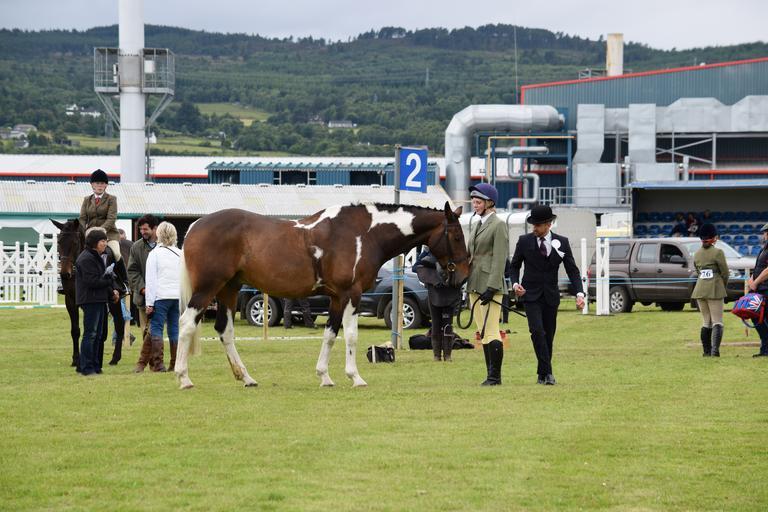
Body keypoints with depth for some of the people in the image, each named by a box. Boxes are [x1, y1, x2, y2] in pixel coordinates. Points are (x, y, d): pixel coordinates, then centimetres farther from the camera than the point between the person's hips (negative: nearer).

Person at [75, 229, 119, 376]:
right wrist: (108, 278, -13)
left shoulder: (96, 257, 18)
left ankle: (94, 366, 19)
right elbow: (92, 281, -22)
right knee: (90, 334, -8)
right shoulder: (86, 259, -15)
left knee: (97, 335, 13)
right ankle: (86, 367, -6)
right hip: (90, 301, -11)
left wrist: (111, 291, 6)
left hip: (98, 300, 11)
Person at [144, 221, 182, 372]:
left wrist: (149, 303, -5)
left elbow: (151, 280, -5)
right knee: (175, 330, 8)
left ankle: (158, 364, -10)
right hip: (178, 296, 5)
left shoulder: (154, 254, -3)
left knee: (156, 329, -2)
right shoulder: (180, 254, 11)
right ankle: (176, 364, 6)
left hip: (160, 297, -5)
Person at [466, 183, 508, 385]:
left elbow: (499, 259, -14)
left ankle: (495, 376, -10)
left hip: (490, 284, -9)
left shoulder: (498, 225, -7)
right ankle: (490, 375, 12)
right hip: (474, 285, 9)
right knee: (483, 333, 9)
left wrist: (491, 287, -20)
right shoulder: (475, 226, 18)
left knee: (491, 331, -11)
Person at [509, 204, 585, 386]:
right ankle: (547, 372, -18)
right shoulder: (524, 241, -2)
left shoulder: (561, 243, -1)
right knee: (537, 331, -18)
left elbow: (572, 270, -1)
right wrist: (515, 284, -10)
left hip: (551, 296, 2)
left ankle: (542, 374, 18)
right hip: (531, 295, -2)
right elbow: (515, 266, 9)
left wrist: (579, 293, -13)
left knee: (549, 335, 6)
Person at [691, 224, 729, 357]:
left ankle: (707, 351, 11)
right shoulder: (717, 252, -8)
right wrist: (723, 286, 13)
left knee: (705, 321, 13)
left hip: (700, 289, 5)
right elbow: (725, 272, -6)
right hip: (715, 289, -5)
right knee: (717, 321, -4)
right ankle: (715, 349, -18)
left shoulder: (697, 254, 10)